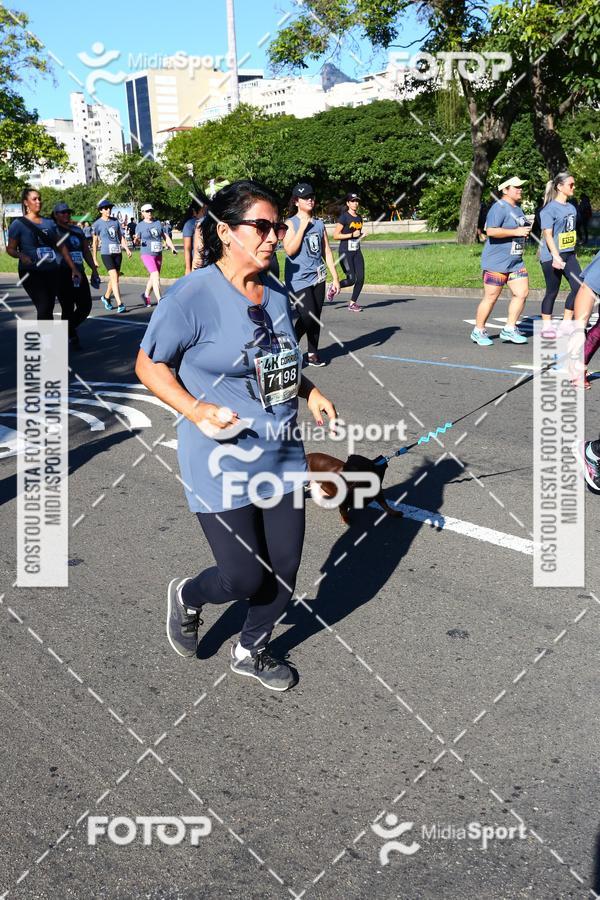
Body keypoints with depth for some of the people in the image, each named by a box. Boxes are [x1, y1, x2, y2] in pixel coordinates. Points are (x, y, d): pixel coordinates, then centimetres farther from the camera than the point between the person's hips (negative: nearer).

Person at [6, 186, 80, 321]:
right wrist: (21, 256, -23)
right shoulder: (18, 223, 0)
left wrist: (73, 268, 9)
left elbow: (61, 247, 14)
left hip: (52, 271, 4)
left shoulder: (49, 223, 12)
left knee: (48, 309, 5)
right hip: (31, 273, -4)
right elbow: (10, 248, -1)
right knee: (44, 307, -16)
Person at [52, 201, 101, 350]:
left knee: (85, 306, 3)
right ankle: (72, 337, 13)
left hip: (80, 274, 6)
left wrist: (94, 270, 16)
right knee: (68, 308, -2)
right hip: (62, 275, -6)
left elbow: (87, 252, 21)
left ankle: (69, 328, 27)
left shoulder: (78, 230, 16)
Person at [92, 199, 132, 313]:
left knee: (115, 278, 13)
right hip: (106, 253, -5)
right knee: (114, 278, -15)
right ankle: (120, 304, -18)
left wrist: (126, 248, 1)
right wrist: (95, 260, 3)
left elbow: (121, 236, 17)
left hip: (118, 253, 5)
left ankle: (106, 297, 36)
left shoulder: (115, 221, 12)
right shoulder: (97, 224, -1)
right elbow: (95, 242, 3)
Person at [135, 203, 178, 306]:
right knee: (156, 277, -16)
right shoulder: (140, 226, -1)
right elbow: (137, 241, 0)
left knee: (152, 277, 14)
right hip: (147, 254, -5)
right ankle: (160, 301, -17)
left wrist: (172, 248, -3)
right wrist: (136, 239, -23)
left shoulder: (158, 223, 9)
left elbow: (166, 237, 8)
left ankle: (146, 295, 36)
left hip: (158, 254, 5)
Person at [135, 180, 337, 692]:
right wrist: (196, 409, -20)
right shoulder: (194, 294, -15)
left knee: (285, 569, 11)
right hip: (222, 460, -6)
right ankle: (187, 596, 34)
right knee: (245, 578, -2)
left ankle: (251, 650, 38)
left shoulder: (276, 294, 7)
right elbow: (149, 365, -7)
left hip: (282, 453, 7)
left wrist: (310, 392, 6)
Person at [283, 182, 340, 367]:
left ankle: (312, 353, 20)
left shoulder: (319, 223, 11)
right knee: (307, 317, -14)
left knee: (316, 317, 8)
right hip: (298, 279, -6)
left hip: (318, 277, 6)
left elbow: (327, 251, 14)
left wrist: (335, 277, 10)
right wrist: (303, 226, -15)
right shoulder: (291, 223, -4)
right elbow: (290, 249, -18)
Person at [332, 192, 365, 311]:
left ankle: (352, 303, 10)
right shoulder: (344, 217, -8)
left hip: (357, 252, 7)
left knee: (360, 278, -3)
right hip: (345, 252, -7)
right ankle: (334, 287, 15)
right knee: (351, 279, -12)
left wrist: (360, 234, 6)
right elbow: (335, 236, -13)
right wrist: (352, 235, -15)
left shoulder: (359, 218, 13)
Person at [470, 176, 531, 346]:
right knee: (491, 297, -3)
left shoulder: (518, 209, 18)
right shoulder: (499, 207, -12)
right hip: (496, 262, -9)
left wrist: (525, 233, 15)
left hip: (516, 262, 9)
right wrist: (516, 232, -23)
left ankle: (509, 329, 9)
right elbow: (491, 231, -25)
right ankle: (478, 331, 10)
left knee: (522, 293, 0)